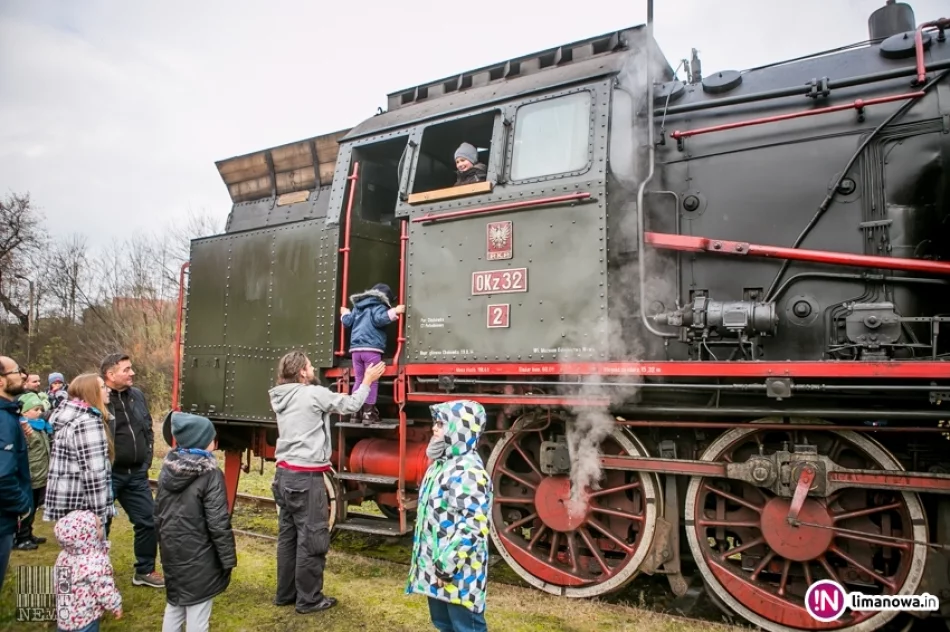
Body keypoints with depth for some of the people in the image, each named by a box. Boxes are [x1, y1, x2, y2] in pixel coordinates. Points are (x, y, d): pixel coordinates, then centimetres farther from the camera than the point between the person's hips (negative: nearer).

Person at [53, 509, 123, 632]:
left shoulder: (63, 556, -7)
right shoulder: (97, 562, -29)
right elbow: (105, 591, -24)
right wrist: (116, 606, -7)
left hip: (63, 614, 7)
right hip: (85, 618, -7)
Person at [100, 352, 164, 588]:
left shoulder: (137, 396, 8)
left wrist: (146, 461, 12)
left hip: (136, 474, 7)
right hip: (107, 475, -6)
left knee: (148, 521, 11)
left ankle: (145, 571, 27)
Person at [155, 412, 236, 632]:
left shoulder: (167, 469, 3)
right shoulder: (210, 474, -19)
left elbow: (158, 513, 12)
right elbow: (218, 523, -18)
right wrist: (228, 559, -10)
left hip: (171, 552, 7)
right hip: (198, 557, -7)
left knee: (174, 605, 22)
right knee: (197, 613, 4)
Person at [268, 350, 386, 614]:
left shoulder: (283, 398, 10)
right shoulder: (313, 394, -14)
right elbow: (350, 405, -3)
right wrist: (367, 381, 10)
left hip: (284, 474, 9)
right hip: (306, 477, -9)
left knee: (288, 536, 17)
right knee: (312, 539, 2)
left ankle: (285, 593, 28)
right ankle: (309, 599, 10)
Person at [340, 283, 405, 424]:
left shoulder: (357, 307, 21)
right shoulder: (378, 306, 0)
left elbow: (347, 322, 22)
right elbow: (379, 319, -19)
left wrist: (345, 313, 41)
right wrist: (394, 311, -19)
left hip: (355, 349, 6)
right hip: (371, 349, -6)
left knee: (358, 381, 12)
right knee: (371, 381, -2)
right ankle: (368, 413, -4)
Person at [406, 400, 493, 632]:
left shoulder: (469, 471, -23)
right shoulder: (442, 463, 9)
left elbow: (473, 526, -26)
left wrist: (447, 565, -23)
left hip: (458, 572, -10)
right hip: (435, 566, 10)